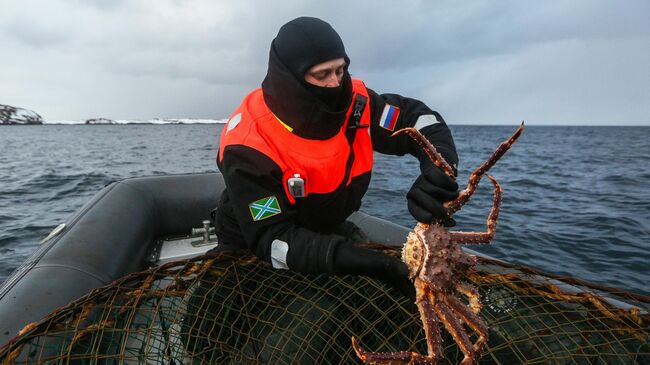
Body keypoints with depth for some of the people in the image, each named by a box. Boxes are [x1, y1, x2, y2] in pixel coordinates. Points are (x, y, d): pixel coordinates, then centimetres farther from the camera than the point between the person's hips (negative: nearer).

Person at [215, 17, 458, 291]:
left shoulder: (351, 102, -18)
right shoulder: (248, 143, -30)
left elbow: (417, 117, -9)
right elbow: (271, 238, -31)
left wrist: (436, 173, -30)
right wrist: (343, 257, -46)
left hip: (327, 233, 4)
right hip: (252, 250, -3)